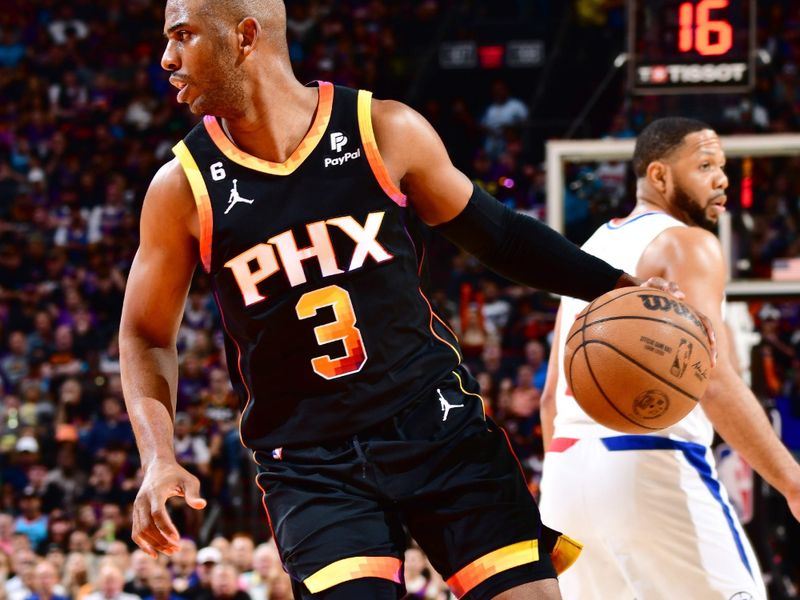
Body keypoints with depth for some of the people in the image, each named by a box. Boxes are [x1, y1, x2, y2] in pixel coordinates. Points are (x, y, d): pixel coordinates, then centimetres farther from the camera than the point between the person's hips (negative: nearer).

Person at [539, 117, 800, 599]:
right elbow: (713, 381, -18)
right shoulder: (686, 244, -4)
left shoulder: (591, 249, 21)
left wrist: (566, 506, 27)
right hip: (650, 467, -8)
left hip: (569, 469, 9)